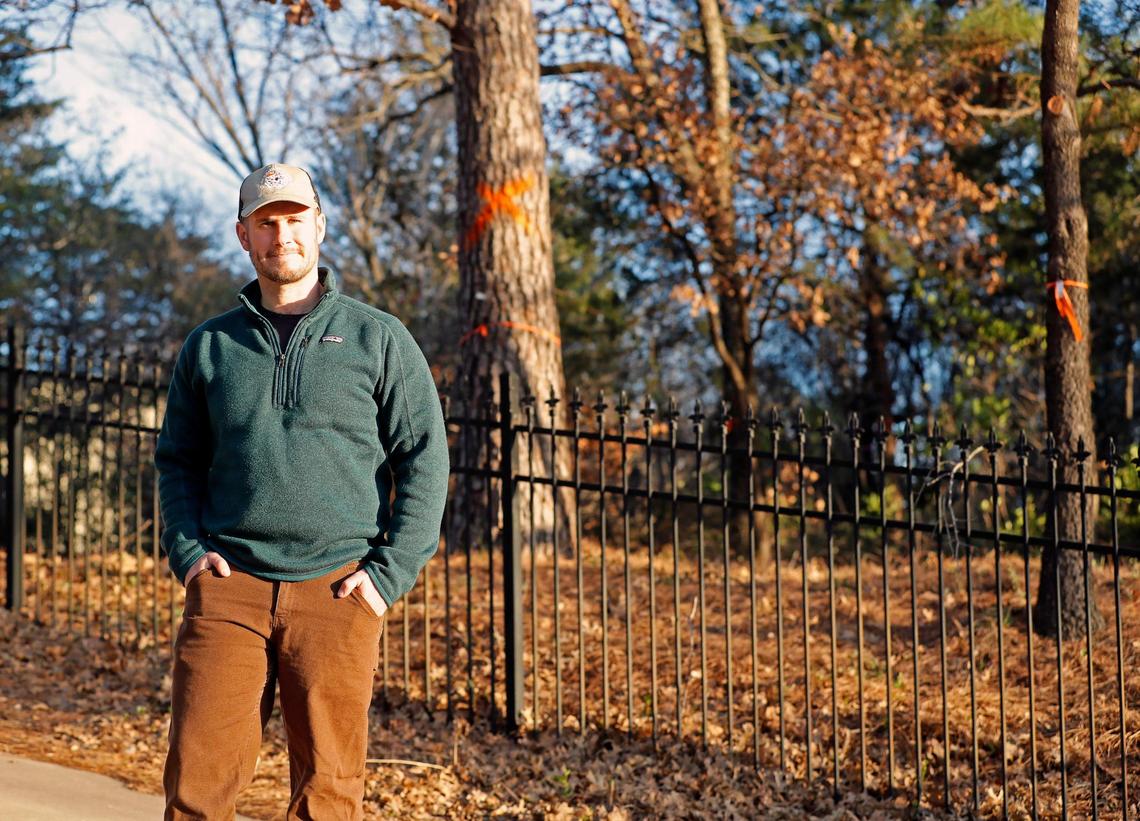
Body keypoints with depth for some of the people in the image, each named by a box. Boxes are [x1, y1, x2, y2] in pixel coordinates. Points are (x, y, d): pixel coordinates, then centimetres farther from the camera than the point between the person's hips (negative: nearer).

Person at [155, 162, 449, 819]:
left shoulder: (378, 339, 7)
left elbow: (424, 461, 5)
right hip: (230, 587, 2)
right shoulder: (209, 346, 14)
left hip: (336, 591, -1)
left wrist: (390, 572, -5)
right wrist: (188, 552, 1)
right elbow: (178, 462, 19)